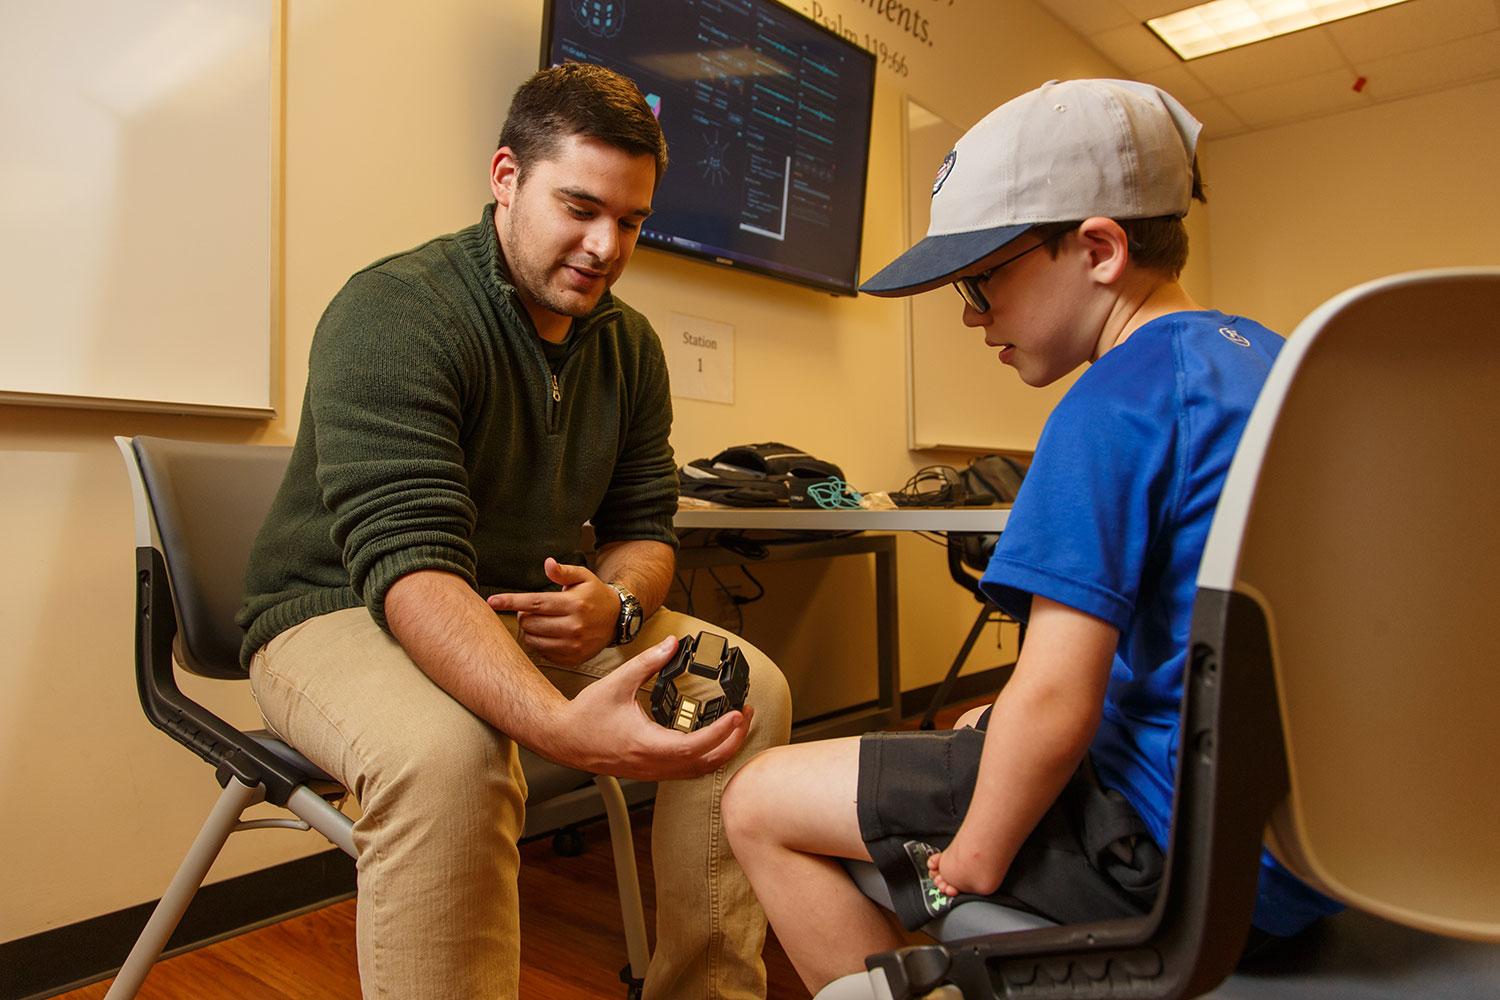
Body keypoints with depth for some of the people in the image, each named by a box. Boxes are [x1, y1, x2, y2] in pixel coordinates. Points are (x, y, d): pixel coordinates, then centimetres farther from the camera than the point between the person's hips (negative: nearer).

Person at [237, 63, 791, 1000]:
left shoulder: (630, 344, 2)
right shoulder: (393, 313, -20)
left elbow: (644, 526, 6)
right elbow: (409, 566, -31)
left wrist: (617, 602, -20)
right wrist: (560, 723, -47)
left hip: (534, 614, 6)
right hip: (344, 612, -5)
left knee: (753, 686, -9)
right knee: (444, 749, -39)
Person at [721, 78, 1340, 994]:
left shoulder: (1118, 400, -19)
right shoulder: (1259, 356, 10)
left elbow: (1053, 703, -24)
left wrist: (967, 870, -9)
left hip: (1188, 846, -10)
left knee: (761, 803, -5)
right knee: (974, 739, 32)